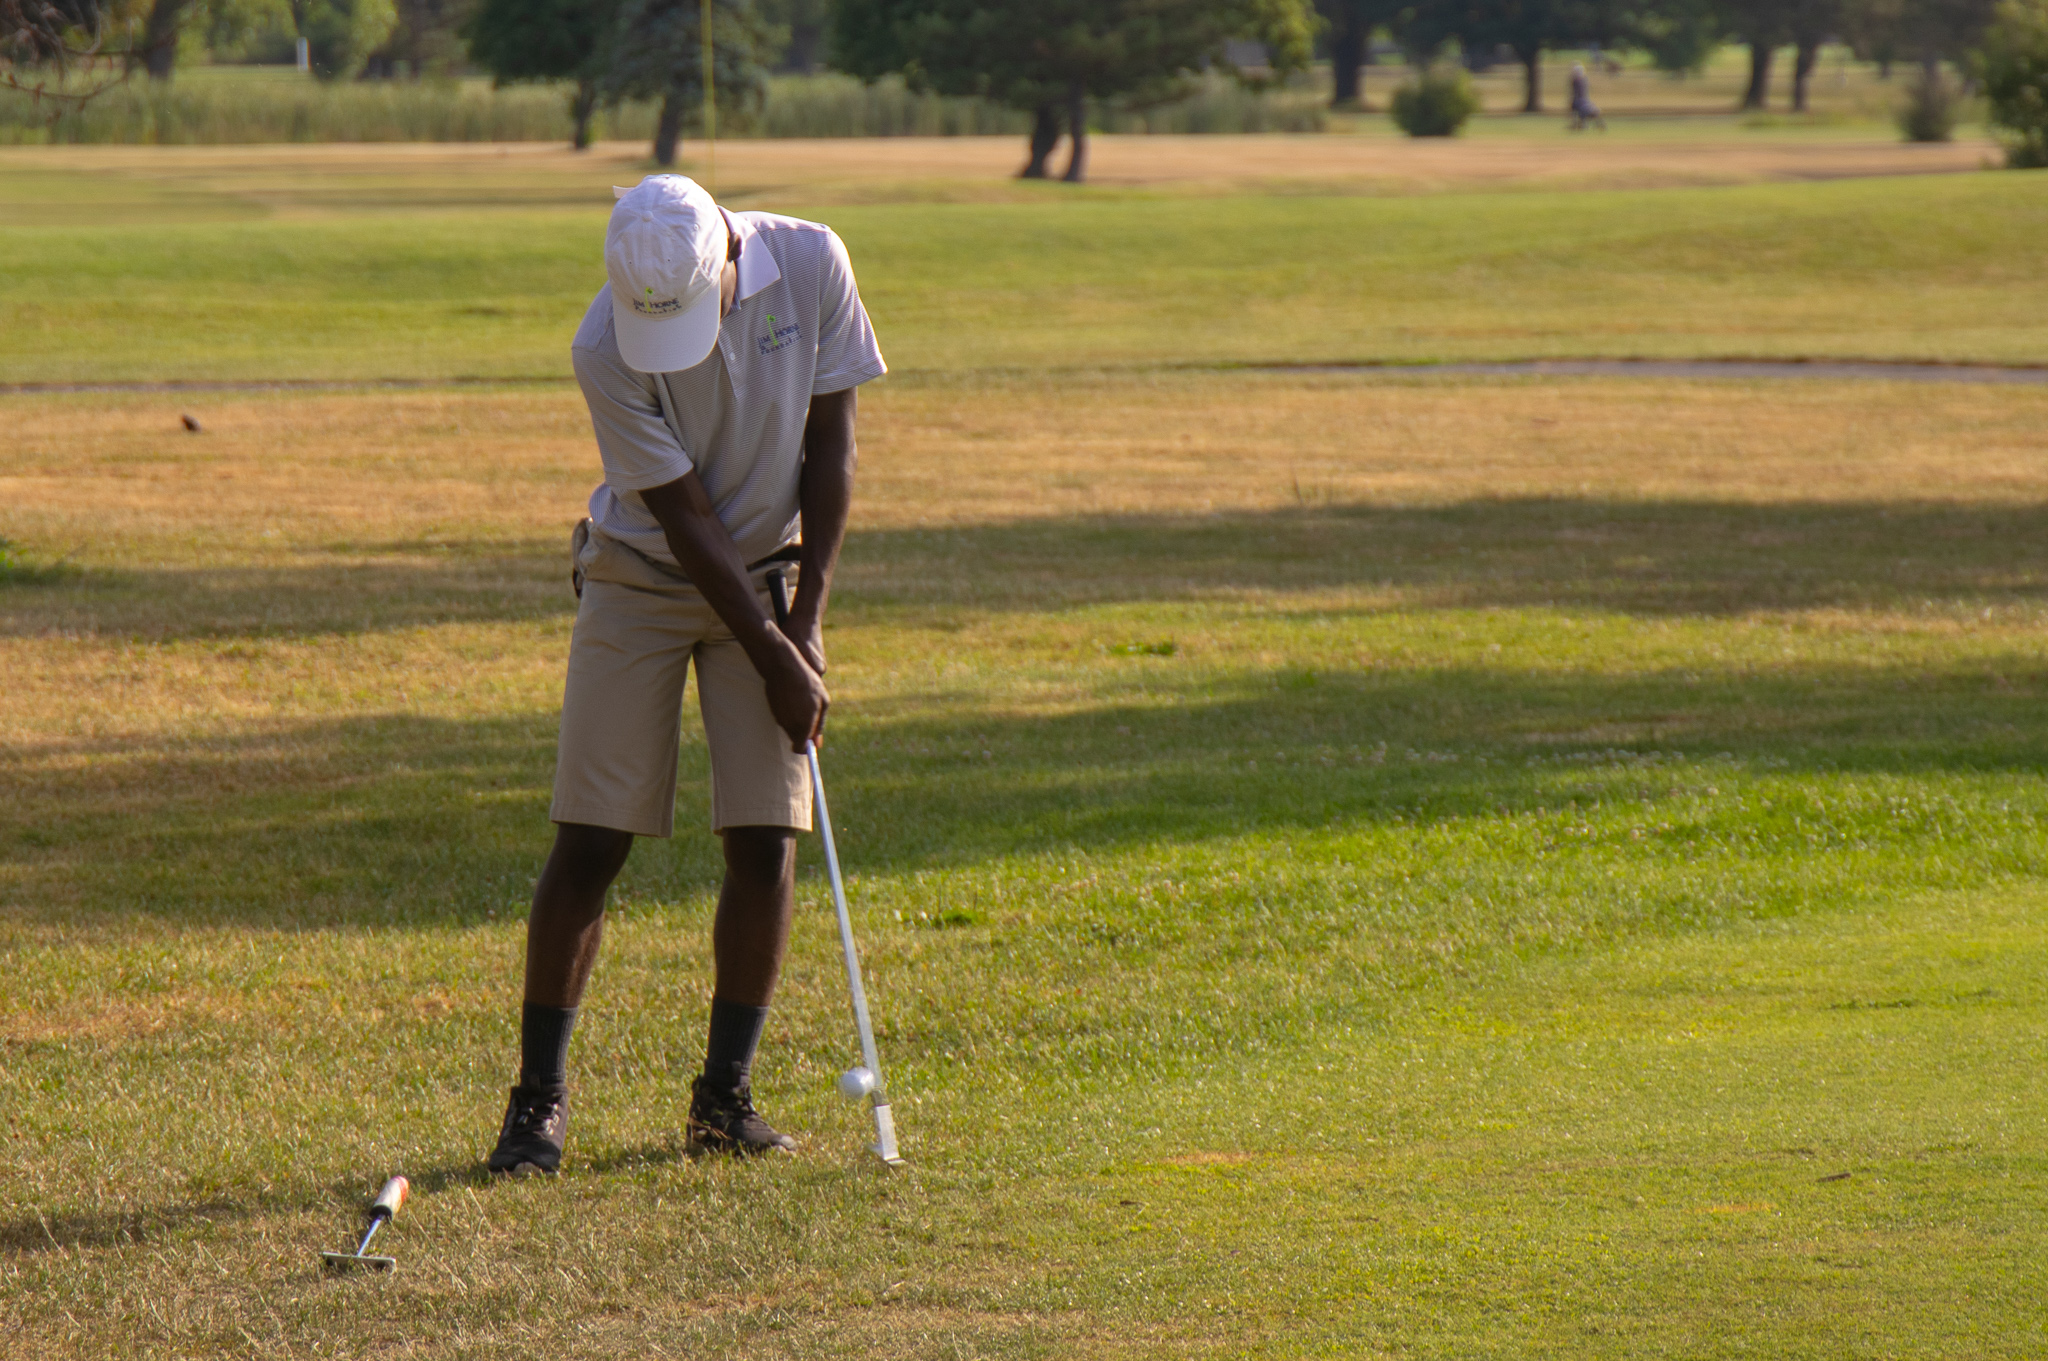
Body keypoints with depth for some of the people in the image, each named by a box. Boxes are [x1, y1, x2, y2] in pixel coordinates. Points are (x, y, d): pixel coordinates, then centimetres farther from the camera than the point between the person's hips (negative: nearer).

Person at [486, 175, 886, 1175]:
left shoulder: (812, 266, -17)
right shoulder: (606, 351, -26)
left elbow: (829, 444, -7)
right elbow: (684, 517, -21)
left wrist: (807, 618, -11)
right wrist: (772, 658, -20)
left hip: (768, 573, 3)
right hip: (641, 579, -2)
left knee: (765, 837, -5)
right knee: (591, 838, -7)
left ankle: (724, 1094, 4)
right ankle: (539, 1096, 1)